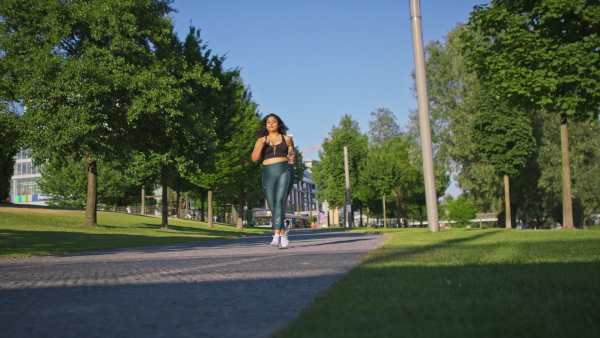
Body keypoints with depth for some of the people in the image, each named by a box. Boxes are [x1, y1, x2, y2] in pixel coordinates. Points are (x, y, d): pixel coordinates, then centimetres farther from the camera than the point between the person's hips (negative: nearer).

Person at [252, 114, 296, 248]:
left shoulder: (287, 139, 14)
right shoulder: (261, 140, 15)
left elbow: (293, 156, 23)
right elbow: (254, 158, 4)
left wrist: (292, 158, 0)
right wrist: (262, 145, -10)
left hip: (285, 171, -2)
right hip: (268, 174, 2)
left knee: (279, 201, -20)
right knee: (273, 206, 2)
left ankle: (277, 236, -28)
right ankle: (283, 230, 29)